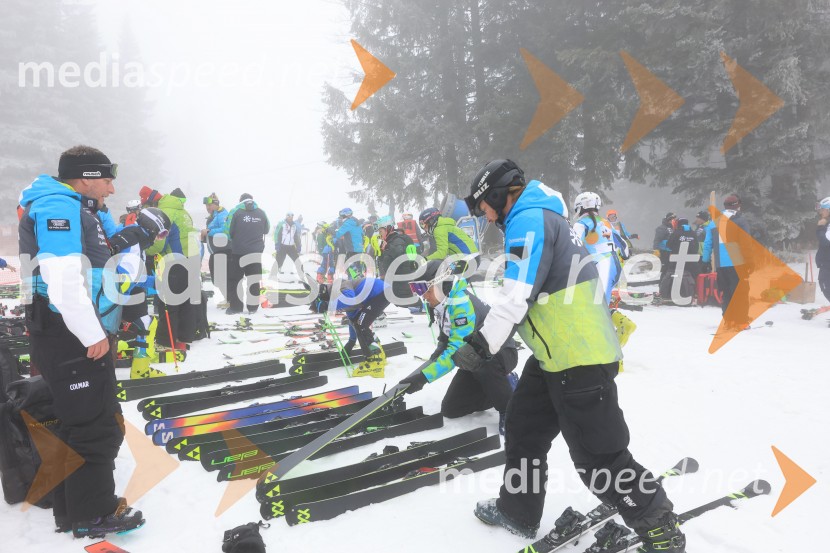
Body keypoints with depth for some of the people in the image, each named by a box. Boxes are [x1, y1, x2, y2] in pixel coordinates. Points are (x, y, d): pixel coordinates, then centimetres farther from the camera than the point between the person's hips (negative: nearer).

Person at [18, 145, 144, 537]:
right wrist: (93, 334, -21)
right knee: (96, 427, -1)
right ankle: (93, 513, 13)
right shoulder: (57, 206, -14)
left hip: (81, 335, 11)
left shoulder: (72, 209, 19)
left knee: (81, 424, 19)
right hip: (71, 338, -11)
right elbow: (62, 279, -25)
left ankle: (71, 510, 31)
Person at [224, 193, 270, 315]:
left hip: (238, 251, -3)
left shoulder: (235, 212, -7)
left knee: (234, 279, 8)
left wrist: (235, 238, 12)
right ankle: (253, 307, 14)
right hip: (256, 252, 3)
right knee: (254, 280, 12)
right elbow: (266, 230, 14)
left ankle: (235, 307, 7)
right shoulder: (261, 212, 2)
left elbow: (228, 231, -8)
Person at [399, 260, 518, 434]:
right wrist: (436, 356, -5)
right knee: (450, 409, 4)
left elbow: (457, 350, -37)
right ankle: (502, 387, 16)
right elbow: (447, 337, 12)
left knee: (479, 361, -43)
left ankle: (509, 410, -17)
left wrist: (424, 377, -40)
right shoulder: (441, 303, -3)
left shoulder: (462, 304, -31)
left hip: (501, 353, -9)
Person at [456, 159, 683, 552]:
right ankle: (518, 512, 33)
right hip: (554, 357, 11)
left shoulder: (528, 220, -14)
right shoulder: (543, 215, 18)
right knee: (523, 432, 18)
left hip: (579, 361, -11)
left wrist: (482, 344, -16)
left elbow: (517, 295, -23)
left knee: (598, 456, -1)